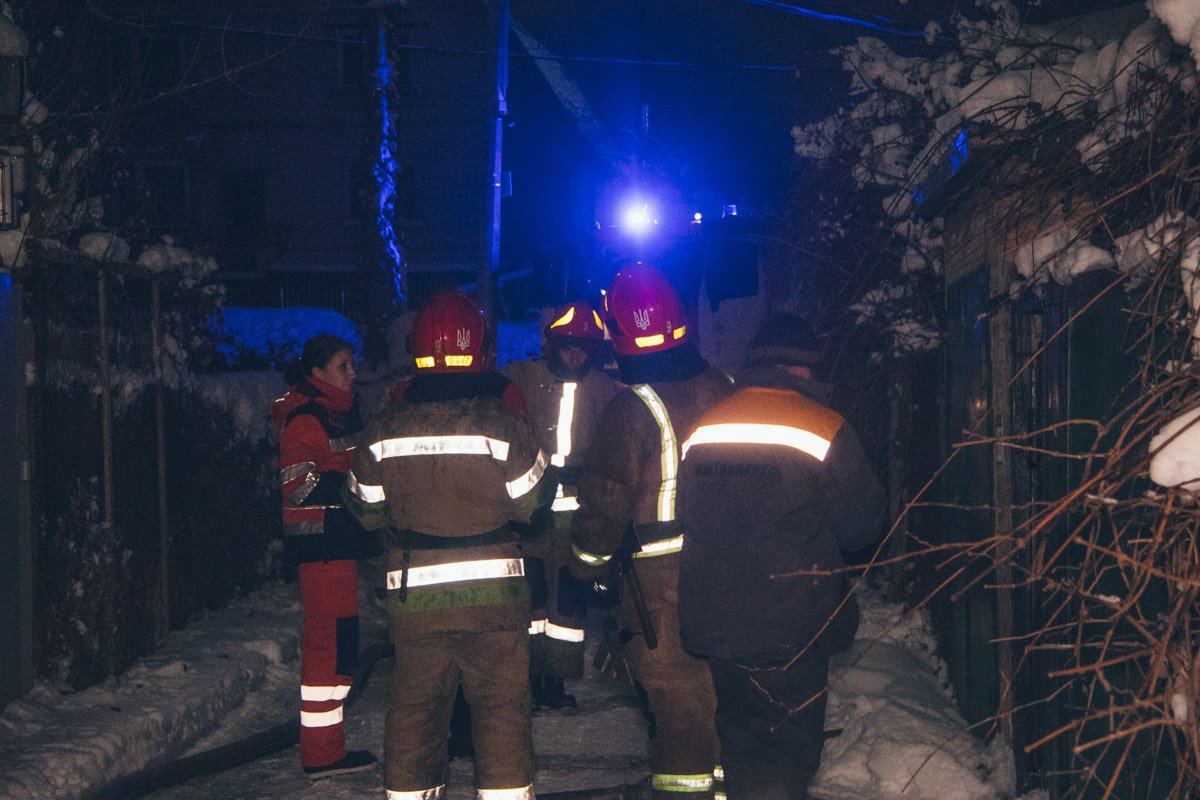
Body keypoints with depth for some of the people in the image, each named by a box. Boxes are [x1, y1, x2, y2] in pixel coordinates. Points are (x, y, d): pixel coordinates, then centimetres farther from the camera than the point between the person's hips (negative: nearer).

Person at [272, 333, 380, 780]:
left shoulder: (340, 411, 18)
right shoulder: (305, 418, -13)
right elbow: (299, 486, -19)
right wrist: (351, 482, -23)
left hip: (340, 539, 10)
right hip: (320, 542, -10)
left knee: (337, 639, 14)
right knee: (331, 640, -10)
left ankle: (326, 744, 23)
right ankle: (321, 754, -4)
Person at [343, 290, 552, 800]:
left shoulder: (384, 432, -4)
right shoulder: (503, 427, -12)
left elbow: (367, 512, 5)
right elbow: (532, 504, -4)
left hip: (414, 595, 2)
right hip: (493, 591, -2)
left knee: (413, 710, 13)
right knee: (502, 706, 7)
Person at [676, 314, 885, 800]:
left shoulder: (702, 427, 4)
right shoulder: (824, 428, -11)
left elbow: (686, 517, 12)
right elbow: (861, 525, -5)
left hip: (713, 621, 5)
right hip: (790, 630, -5)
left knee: (741, 738, 20)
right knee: (789, 749, 3)